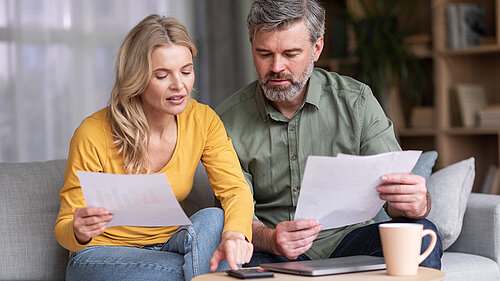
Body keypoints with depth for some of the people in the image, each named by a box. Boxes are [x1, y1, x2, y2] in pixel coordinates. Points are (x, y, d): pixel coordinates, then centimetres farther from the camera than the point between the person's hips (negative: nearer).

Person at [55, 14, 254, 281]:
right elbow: (64, 228, -11)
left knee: (213, 219, -29)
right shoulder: (93, 134, -18)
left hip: (167, 245, 5)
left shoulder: (203, 120, -7)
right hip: (102, 256, -5)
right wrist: (80, 233, -38)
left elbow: (235, 189, -16)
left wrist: (235, 232, -40)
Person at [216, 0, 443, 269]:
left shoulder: (356, 101, -2)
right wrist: (270, 240, -30)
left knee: (422, 234, -26)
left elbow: (396, 188, -5)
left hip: (346, 237, 2)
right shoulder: (229, 120, -2)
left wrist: (417, 203, -32)